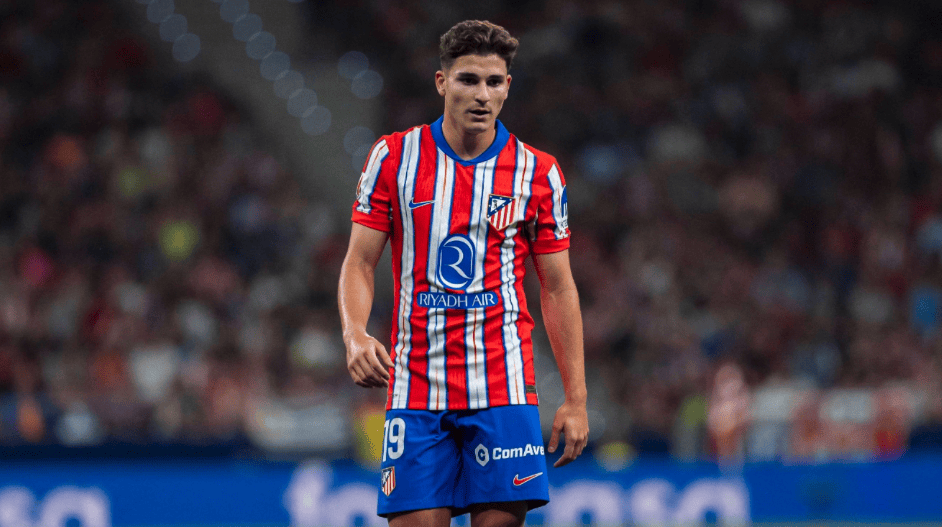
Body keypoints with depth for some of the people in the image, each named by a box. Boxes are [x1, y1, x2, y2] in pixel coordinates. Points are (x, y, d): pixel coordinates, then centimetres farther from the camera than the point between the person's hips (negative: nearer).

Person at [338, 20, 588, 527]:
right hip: (415, 386, 0)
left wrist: (575, 398, 3)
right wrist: (355, 335, -15)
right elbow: (359, 262, 5)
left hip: (503, 385, 0)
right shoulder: (392, 157, 3)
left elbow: (557, 288, 7)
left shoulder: (540, 174, 4)